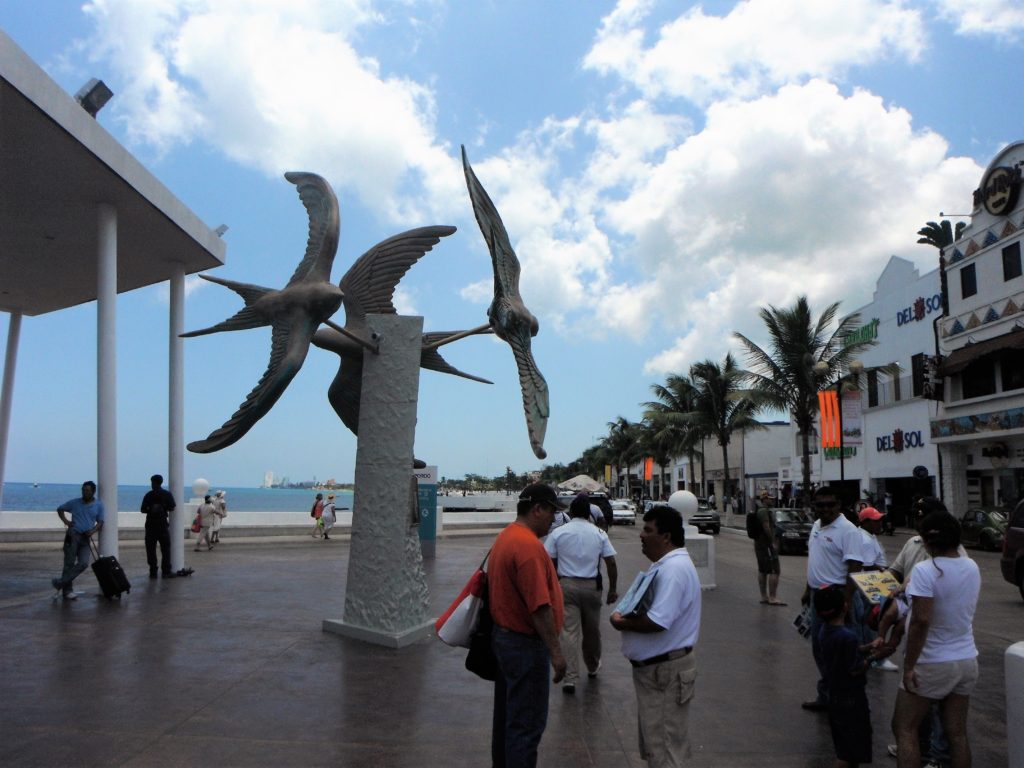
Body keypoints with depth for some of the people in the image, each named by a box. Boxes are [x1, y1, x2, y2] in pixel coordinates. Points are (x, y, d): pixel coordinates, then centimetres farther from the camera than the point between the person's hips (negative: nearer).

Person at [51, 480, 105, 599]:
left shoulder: (98, 505, 7)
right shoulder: (75, 503, 6)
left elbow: (100, 522, 7)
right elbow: (60, 509, 18)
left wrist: (93, 530, -10)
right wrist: (65, 521, 2)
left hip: (85, 538, 1)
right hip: (73, 535, -1)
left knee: (84, 563, -12)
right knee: (69, 563, 0)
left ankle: (61, 582, -2)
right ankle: (67, 590, 8)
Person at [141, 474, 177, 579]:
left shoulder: (148, 495, -1)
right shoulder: (167, 494, -1)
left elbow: (143, 510, -1)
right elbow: (171, 509, -1)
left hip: (150, 525, 0)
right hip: (163, 524, 0)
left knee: (151, 549, 7)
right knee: (165, 549, 5)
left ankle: (153, 572, 5)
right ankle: (166, 572, 2)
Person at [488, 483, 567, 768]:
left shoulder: (505, 536, 8)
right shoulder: (529, 545, -24)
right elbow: (539, 607, -26)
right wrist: (555, 652, -20)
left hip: (504, 637, 10)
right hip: (526, 645, -10)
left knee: (506, 715, 21)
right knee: (527, 723, 2)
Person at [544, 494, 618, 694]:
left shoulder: (558, 533, -2)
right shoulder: (599, 533, 0)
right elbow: (611, 563, -1)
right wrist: (613, 589, 7)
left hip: (566, 585, -1)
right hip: (591, 585, 1)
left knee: (568, 631, 0)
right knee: (592, 629, 18)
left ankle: (570, 678, -3)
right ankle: (592, 667, 37)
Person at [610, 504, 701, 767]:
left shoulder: (673, 568, -24)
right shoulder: (666, 564, 10)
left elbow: (657, 622, -31)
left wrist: (622, 623, -15)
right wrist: (628, 616, -1)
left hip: (665, 671, -10)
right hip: (654, 667, 10)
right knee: (655, 741, 24)